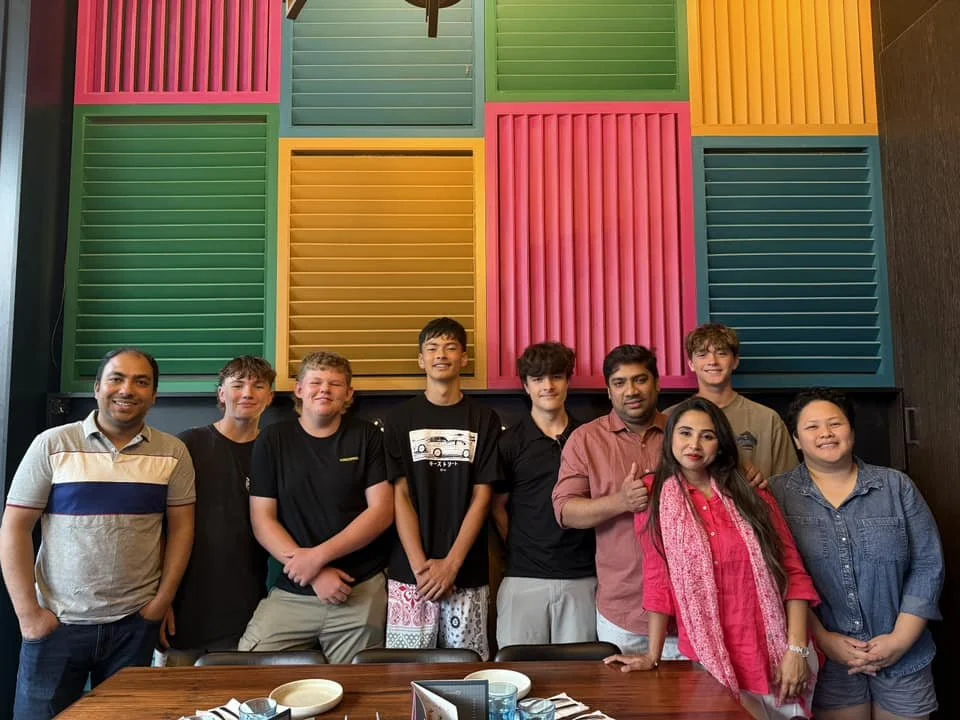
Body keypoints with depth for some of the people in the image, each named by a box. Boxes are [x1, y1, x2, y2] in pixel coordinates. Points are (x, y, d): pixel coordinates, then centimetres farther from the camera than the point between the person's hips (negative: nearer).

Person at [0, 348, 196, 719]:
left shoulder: (172, 452, -1)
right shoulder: (52, 445, -5)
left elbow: (181, 526, 3)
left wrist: (163, 600, -1)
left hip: (136, 623, 1)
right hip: (56, 622, -1)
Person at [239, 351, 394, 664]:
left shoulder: (367, 436, 2)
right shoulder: (273, 439, 4)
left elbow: (382, 511, -3)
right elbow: (262, 520, 0)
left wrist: (319, 555, -11)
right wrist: (315, 575, -9)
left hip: (361, 590, 0)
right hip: (292, 591, 1)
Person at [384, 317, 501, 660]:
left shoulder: (484, 420, 4)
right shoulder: (401, 418, 5)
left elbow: (481, 497, 0)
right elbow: (400, 496, 0)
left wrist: (451, 564, -9)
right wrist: (420, 566, -9)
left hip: (467, 574, 0)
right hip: (409, 573, 0)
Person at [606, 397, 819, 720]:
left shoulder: (753, 498, 2)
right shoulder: (656, 499, -1)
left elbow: (793, 573, 0)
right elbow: (658, 579, -1)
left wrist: (796, 649, -9)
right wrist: (653, 655, -1)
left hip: (773, 655, 1)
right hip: (707, 660, -1)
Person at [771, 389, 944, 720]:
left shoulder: (896, 486, 2)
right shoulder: (777, 494, -4)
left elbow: (928, 565, -1)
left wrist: (901, 640, -8)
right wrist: (822, 639, -12)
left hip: (904, 657, 2)